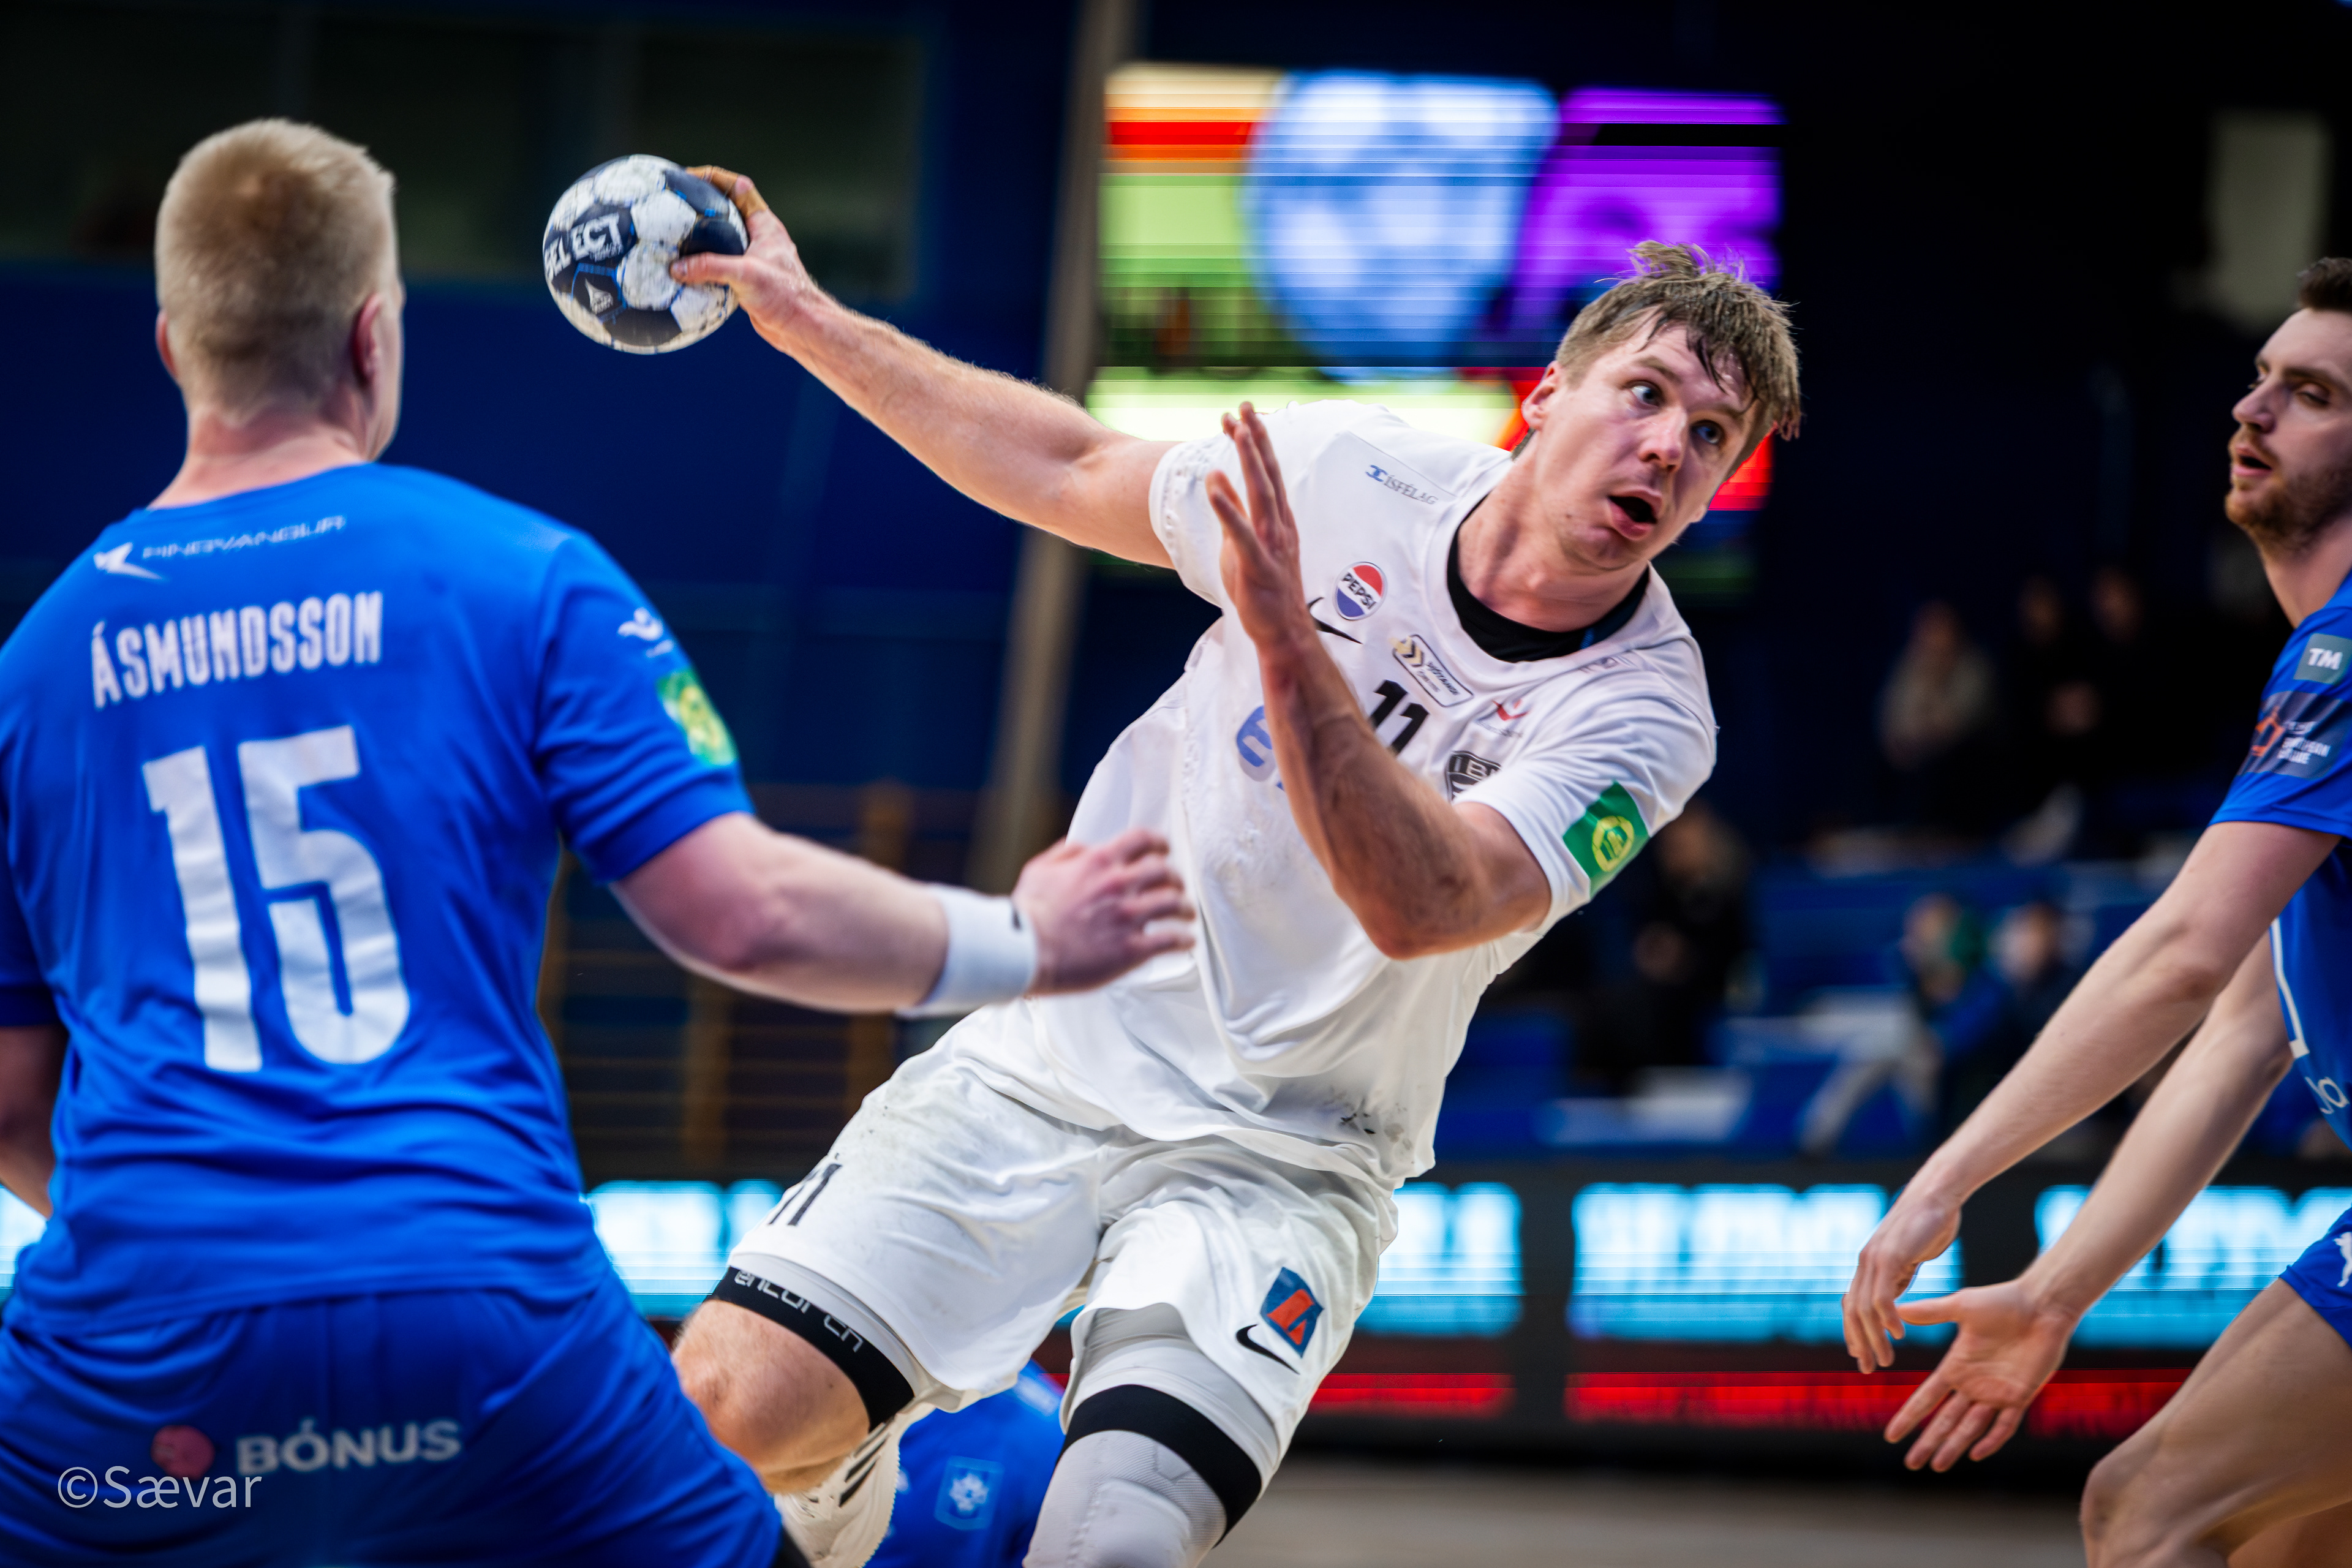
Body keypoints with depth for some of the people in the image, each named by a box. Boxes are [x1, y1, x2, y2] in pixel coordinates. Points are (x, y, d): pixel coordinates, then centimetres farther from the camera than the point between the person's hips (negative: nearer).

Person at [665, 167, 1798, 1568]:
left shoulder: (1645, 713, -13)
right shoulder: (1355, 469, -4)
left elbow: (1420, 904, -28)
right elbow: (1077, 475, 14)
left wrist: (1289, 644, -39)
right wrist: (810, 320, 14)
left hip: (1277, 1168, -3)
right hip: (1052, 1058, 3)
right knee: (727, 1411, -13)